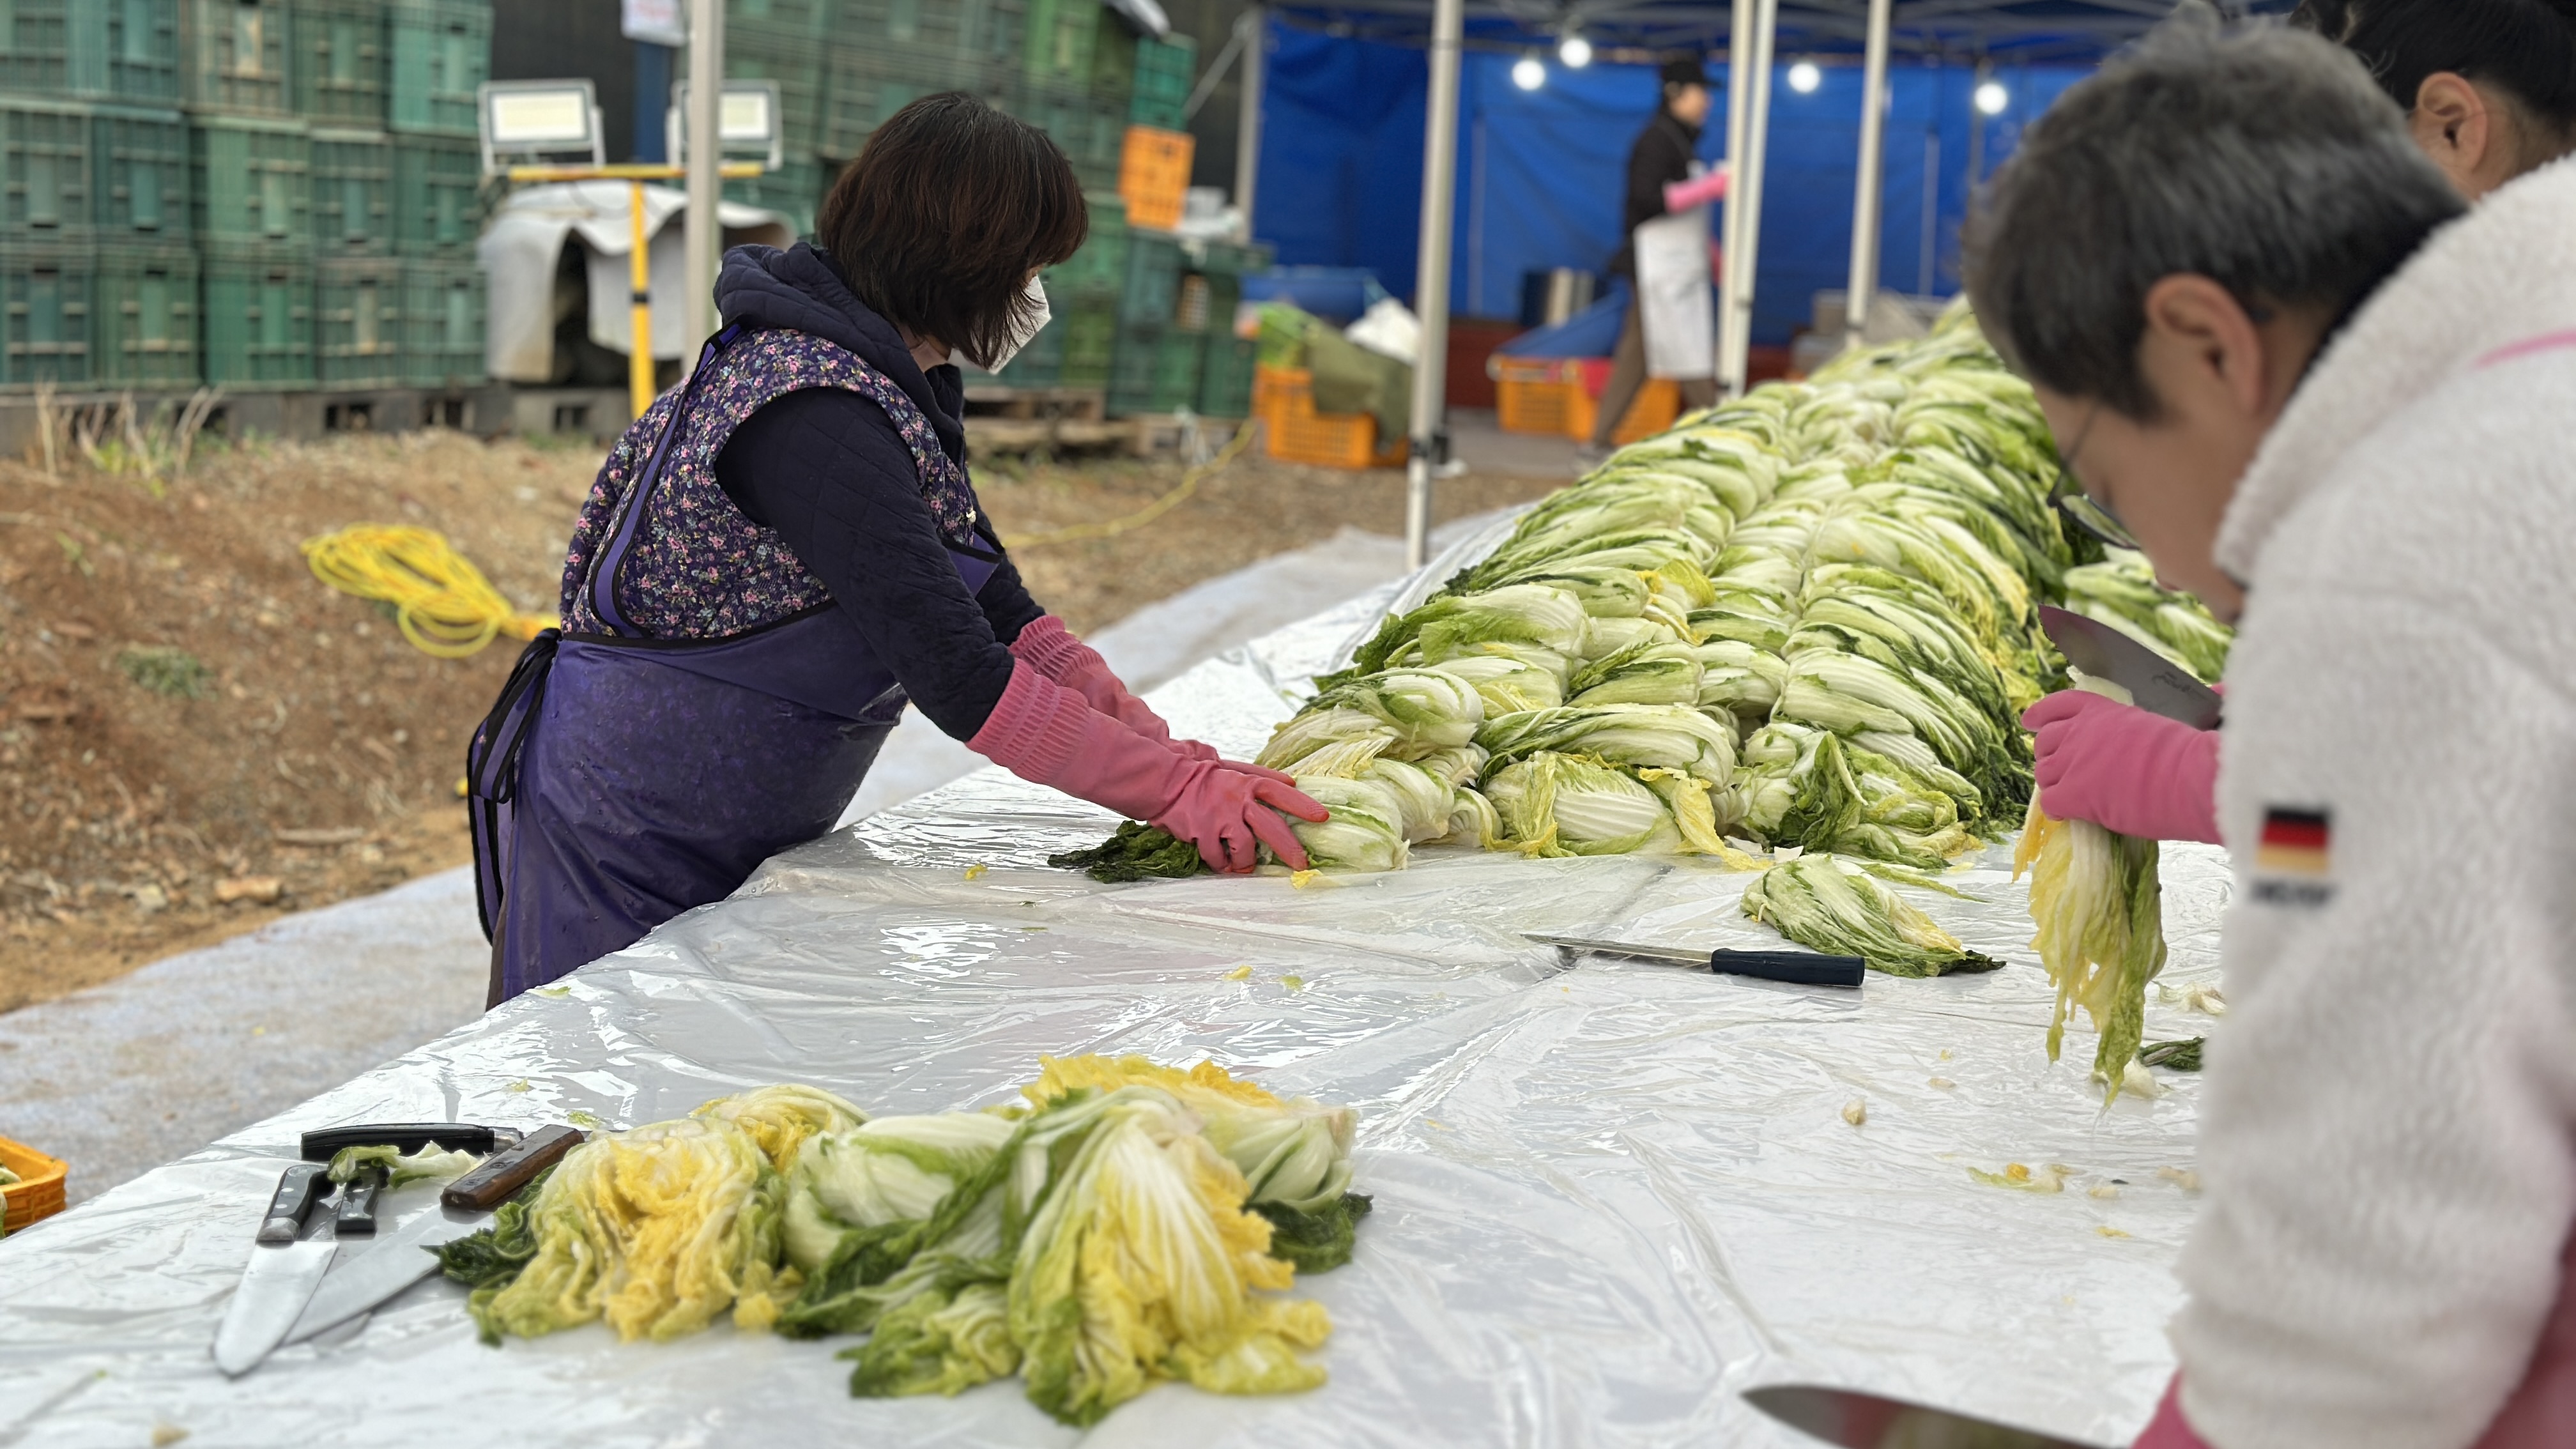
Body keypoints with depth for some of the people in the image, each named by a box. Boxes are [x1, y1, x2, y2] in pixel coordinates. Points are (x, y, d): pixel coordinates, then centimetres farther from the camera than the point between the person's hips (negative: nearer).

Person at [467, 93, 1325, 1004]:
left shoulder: (896, 384, 6)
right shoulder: (816, 416, -26)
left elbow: (1000, 614, 5)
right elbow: (958, 676, -31)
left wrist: (1170, 754, -6)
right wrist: (1180, 789, -27)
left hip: (740, 844, 9)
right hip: (618, 847, -9)